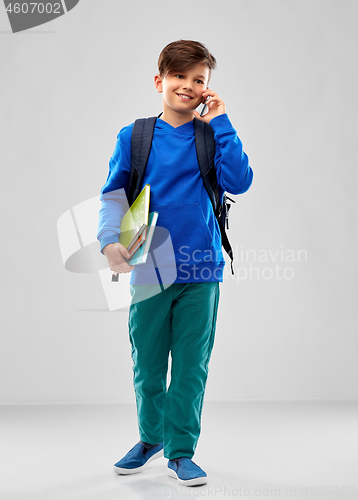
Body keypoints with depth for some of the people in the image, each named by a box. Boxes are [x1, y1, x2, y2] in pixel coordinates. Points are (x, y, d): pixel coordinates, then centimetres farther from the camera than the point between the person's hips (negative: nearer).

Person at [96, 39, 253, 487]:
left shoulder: (210, 138, 3)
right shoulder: (134, 136, 2)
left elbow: (239, 182, -11)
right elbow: (112, 195, 2)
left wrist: (220, 123, -11)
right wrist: (111, 240, -15)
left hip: (200, 269, 0)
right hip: (149, 269, 0)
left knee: (191, 365, 3)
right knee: (147, 364, 11)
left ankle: (180, 450, 17)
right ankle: (151, 436, 33)